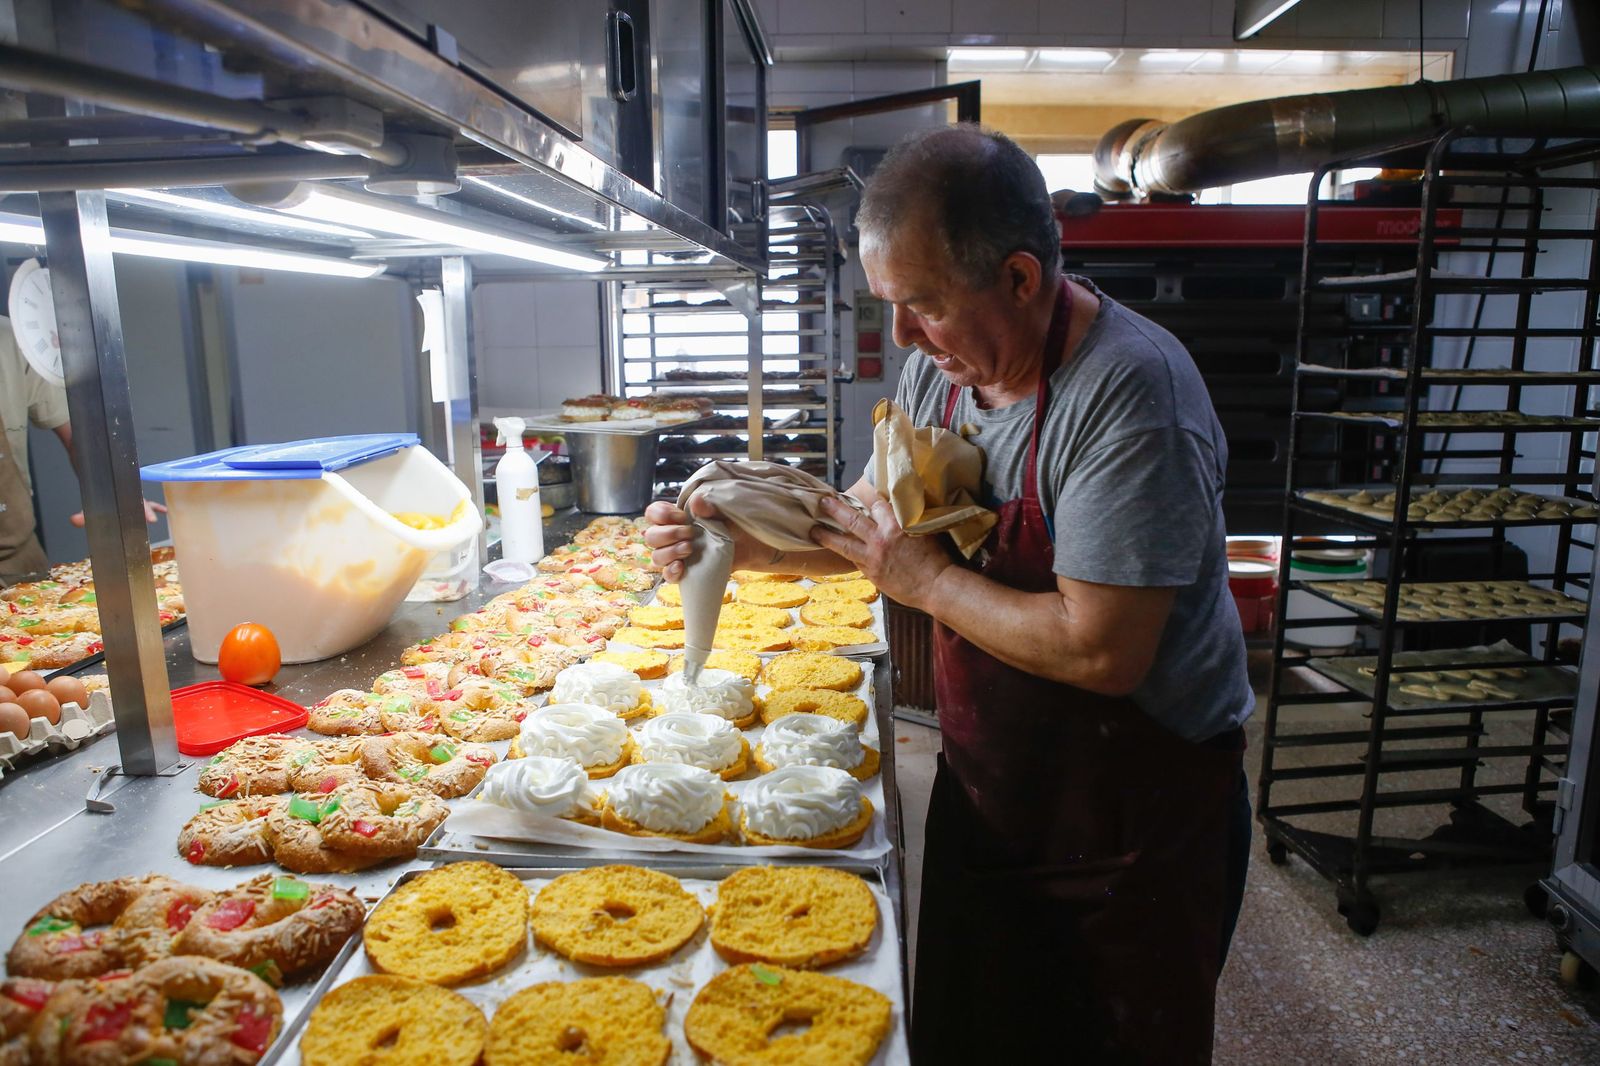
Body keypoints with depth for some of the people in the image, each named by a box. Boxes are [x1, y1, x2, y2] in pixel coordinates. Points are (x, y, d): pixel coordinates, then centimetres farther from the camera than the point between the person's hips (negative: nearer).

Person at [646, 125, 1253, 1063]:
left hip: (1136, 818, -7)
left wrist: (926, 579, -20)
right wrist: (742, 544, -5)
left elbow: (1102, 651, -31)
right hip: (987, 790, 7)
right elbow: (869, 523, 10)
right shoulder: (942, 365, -2)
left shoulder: (1129, 390, -27)